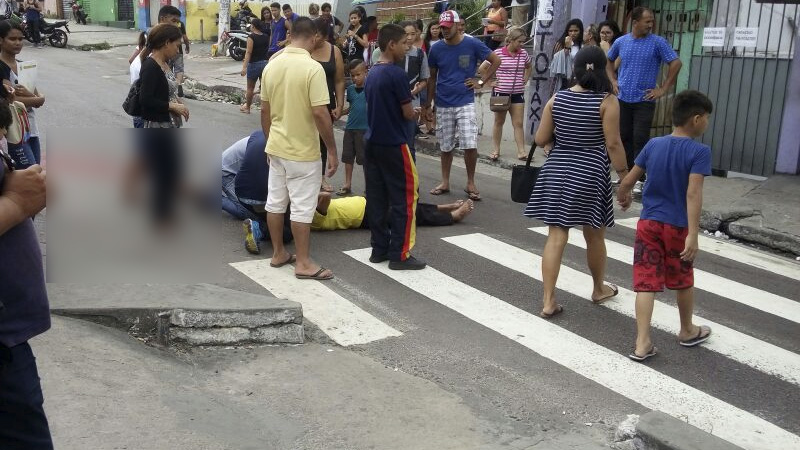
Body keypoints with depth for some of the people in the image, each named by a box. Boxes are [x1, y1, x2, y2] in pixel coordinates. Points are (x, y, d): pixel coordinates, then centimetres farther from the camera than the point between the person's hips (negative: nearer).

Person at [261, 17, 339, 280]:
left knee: (275, 201, 14)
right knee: (302, 207, 0)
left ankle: (278, 254, 25)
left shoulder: (271, 66, 3)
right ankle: (303, 264, 7)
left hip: (276, 147, 7)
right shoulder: (313, 68, -18)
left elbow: (264, 110, 9)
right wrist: (332, 150, -13)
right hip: (303, 151, -7)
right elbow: (320, 114, -21)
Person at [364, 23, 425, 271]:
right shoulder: (397, 74, -16)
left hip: (372, 143, 8)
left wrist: (407, 112, 11)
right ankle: (400, 254, 1)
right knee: (404, 198, -1)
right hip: (394, 145, -8)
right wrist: (415, 114, 9)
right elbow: (408, 113, -12)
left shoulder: (372, 74, 10)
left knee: (376, 198, 10)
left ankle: (379, 249, 16)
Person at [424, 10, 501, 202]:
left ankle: (471, 184, 7)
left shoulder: (472, 45, -7)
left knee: (470, 145, -9)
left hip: (465, 103, -2)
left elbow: (496, 60, 5)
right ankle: (445, 183, 23)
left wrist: (481, 81, -2)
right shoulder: (436, 49, 0)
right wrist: (428, 104, 9)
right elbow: (432, 78, 10)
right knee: (446, 147, 10)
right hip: (443, 105, 2)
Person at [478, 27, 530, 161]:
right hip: (500, 93, -3)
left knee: (518, 123, 0)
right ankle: (496, 150, 18)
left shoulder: (524, 54, 3)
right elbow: (481, 68, -4)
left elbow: (528, 67, 24)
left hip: (517, 93, 3)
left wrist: (525, 80, 11)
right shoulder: (498, 53, -9)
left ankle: (521, 151, 3)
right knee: (499, 122, 9)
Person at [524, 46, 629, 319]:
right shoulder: (607, 102, -8)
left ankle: (549, 301, 1)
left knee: (556, 236, 3)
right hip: (590, 171, -2)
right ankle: (599, 289, 37)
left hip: (557, 169, 2)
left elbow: (540, 140, 2)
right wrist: (624, 176, -2)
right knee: (594, 235, 16)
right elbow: (613, 144, -11)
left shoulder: (557, 98, 1)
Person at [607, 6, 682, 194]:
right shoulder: (621, 42, 4)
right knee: (624, 137, 10)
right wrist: (613, 81, 9)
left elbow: (676, 63, -7)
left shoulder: (658, 42, -6)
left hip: (644, 101, -4)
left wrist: (663, 89, -9)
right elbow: (609, 61, 21)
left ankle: (639, 179, -1)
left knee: (640, 139, -6)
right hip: (623, 99, 4)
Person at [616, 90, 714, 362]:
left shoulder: (654, 145, 1)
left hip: (648, 224, 3)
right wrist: (693, 235, -23)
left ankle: (642, 343, -4)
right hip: (677, 227, -3)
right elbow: (693, 193, -22)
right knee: (683, 281, 17)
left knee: (646, 282, 1)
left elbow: (628, 180, 6)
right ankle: (687, 331, 37)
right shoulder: (700, 151, -12)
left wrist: (622, 197, 28)